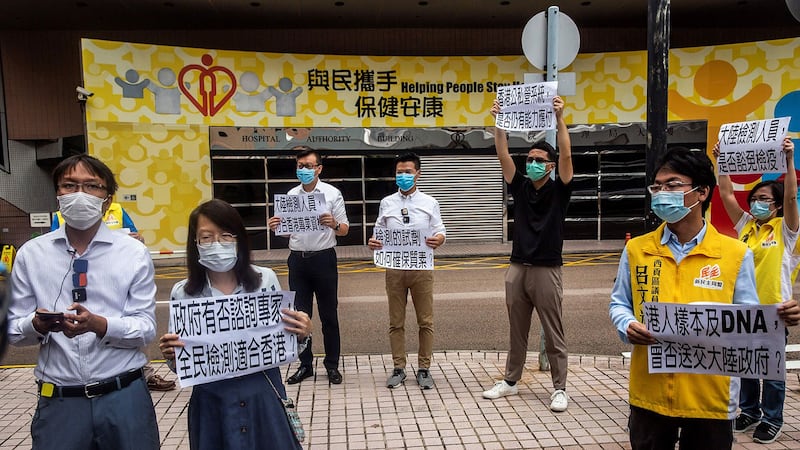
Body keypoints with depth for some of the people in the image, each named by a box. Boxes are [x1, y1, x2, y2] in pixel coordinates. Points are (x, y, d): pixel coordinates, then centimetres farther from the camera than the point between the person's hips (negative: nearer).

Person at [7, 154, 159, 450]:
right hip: (58, 401, 1)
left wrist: (98, 324, -24)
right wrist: (38, 325, -19)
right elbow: (14, 331, 3)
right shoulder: (30, 255, 1)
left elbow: (146, 327, -7)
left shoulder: (134, 253, -3)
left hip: (124, 397, -1)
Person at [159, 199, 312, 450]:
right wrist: (170, 355, -18)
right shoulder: (182, 293, -6)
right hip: (211, 404, 0)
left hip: (264, 398, 0)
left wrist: (301, 334, -17)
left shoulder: (266, 279, -7)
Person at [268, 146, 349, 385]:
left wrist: (333, 224, -25)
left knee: (329, 313, 7)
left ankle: (332, 364, 20)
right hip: (298, 258, 3)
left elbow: (345, 230, -3)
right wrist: (275, 227, -12)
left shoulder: (332, 194, -3)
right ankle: (305, 364, 23)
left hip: (323, 258, -3)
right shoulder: (290, 195, 7)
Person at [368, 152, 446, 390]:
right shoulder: (387, 203, 9)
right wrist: (373, 242, -14)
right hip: (394, 268, 1)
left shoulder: (429, 202, 6)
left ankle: (424, 368, 17)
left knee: (425, 321, 5)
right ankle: (398, 368, 20)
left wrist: (438, 239, -20)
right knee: (396, 322, 8)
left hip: (422, 268, -1)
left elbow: (439, 231, 3)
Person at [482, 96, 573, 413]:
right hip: (517, 268, 4)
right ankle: (510, 381, 26)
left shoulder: (559, 190, -1)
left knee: (553, 334, 4)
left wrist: (559, 118, -24)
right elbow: (503, 155, 0)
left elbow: (566, 155, -16)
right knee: (517, 331, 15)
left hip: (547, 269, -4)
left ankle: (559, 389, 14)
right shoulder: (520, 187, 8)